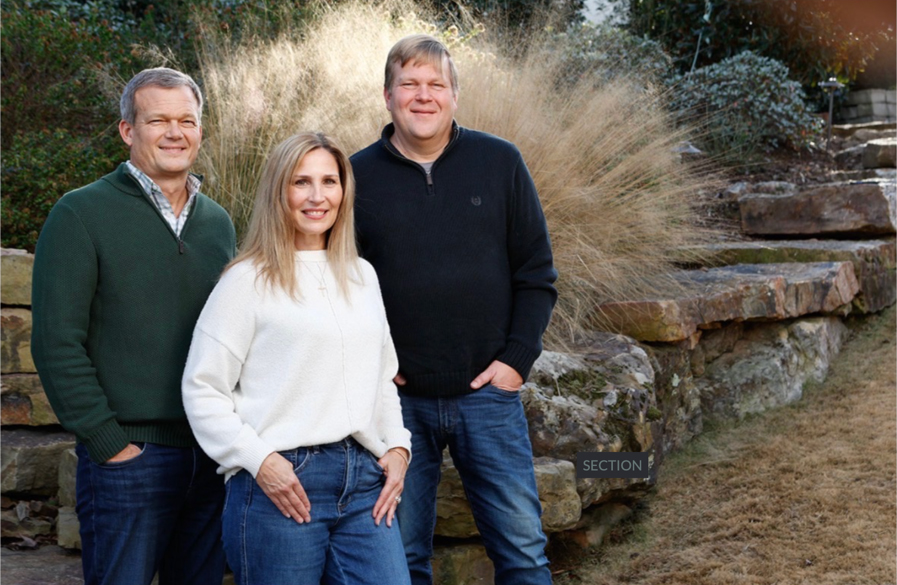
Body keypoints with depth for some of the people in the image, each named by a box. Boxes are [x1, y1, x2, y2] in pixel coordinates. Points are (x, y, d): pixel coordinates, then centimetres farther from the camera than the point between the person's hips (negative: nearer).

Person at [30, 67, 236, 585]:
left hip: (212, 457, 5)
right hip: (130, 457, -5)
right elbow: (57, 345, -10)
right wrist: (108, 444, -13)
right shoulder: (82, 214, -5)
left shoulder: (218, 222, 12)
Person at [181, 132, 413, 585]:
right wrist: (258, 460, -12)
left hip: (364, 480, 5)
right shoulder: (249, 281, -1)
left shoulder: (363, 276, 17)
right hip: (282, 486, -5)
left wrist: (397, 446, 9)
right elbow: (202, 389, -4)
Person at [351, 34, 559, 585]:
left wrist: (518, 357, -5)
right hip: (396, 396, 0)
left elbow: (537, 272, 4)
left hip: (488, 390, 0)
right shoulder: (357, 175, 1)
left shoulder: (501, 162, 2)